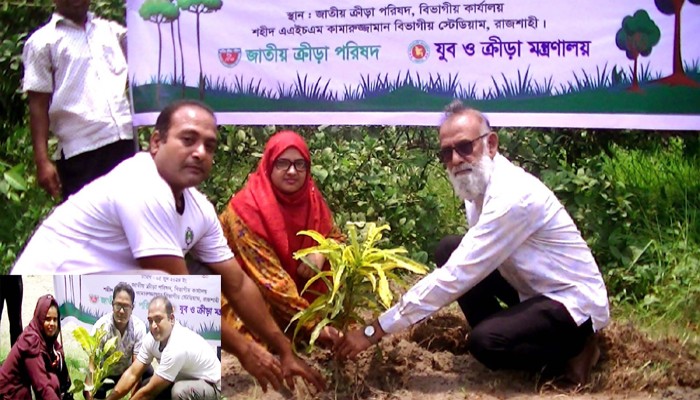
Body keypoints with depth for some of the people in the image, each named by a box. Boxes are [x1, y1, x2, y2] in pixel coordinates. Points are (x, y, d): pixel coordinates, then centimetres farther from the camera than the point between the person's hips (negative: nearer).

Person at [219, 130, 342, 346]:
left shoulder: (309, 195, -7)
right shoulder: (247, 207, -26)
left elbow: (334, 236, 5)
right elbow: (270, 278, -30)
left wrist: (320, 254, -21)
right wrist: (312, 324, -33)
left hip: (293, 284, 6)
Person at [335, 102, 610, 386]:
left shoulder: (511, 195, -29)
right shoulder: (479, 186, 0)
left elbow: (456, 276, -32)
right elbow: (470, 263, 10)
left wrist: (376, 330, -29)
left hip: (575, 303, -9)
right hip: (535, 289, 9)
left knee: (484, 342, -30)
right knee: (449, 251, -1)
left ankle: (570, 352, -3)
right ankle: (501, 332, 7)